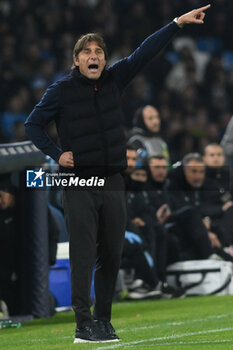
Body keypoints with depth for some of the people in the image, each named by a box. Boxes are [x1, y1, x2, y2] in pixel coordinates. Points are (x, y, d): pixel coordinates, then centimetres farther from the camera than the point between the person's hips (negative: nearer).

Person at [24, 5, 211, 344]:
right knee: (83, 255, -8)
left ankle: (103, 321, 16)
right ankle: (84, 324, -9)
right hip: (79, 185, -4)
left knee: (111, 256, 7)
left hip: (113, 182, 4)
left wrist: (178, 22, 2)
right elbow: (33, 124, 5)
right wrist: (56, 153, -6)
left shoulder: (114, 79, 7)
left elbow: (145, 52, 6)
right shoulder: (62, 89, -3)